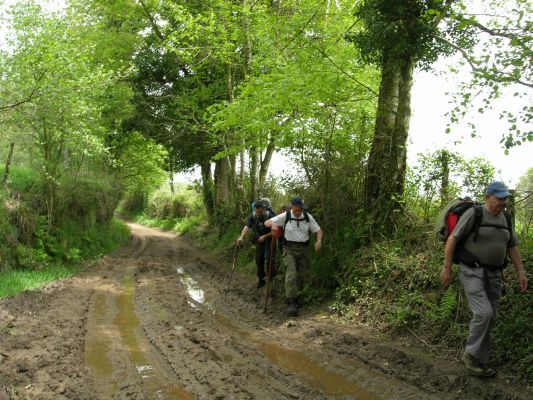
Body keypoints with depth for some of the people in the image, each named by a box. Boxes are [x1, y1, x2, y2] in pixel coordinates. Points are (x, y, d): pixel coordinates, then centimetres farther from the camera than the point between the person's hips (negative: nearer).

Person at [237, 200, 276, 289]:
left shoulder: (270, 216, -24)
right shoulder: (252, 217, -16)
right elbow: (246, 227, -30)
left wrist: (264, 236, -28)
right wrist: (241, 237, -46)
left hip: (269, 239, -3)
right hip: (259, 239, 3)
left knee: (269, 258, -11)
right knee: (259, 259, 6)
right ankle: (261, 279, 21)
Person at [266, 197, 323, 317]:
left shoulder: (308, 217, 1)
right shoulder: (285, 216, -7)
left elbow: (318, 230, 4)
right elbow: (267, 222, -7)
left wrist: (319, 241, -18)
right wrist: (272, 223, -32)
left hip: (303, 249, 3)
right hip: (289, 249, -3)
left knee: (300, 274, 8)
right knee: (291, 274, -16)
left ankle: (295, 296, 28)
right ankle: (291, 303, -18)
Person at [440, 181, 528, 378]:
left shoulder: (505, 219, 9)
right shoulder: (473, 214, -12)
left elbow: (512, 247, 16)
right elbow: (452, 239, -11)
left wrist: (521, 272, 7)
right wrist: (447, 268, -12)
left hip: (494, 274, 7)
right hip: (472, 272, -7)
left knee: (490, 319, 6)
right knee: (483, 313, -19)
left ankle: (480, 361, 18)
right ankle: (471, 354, 1)